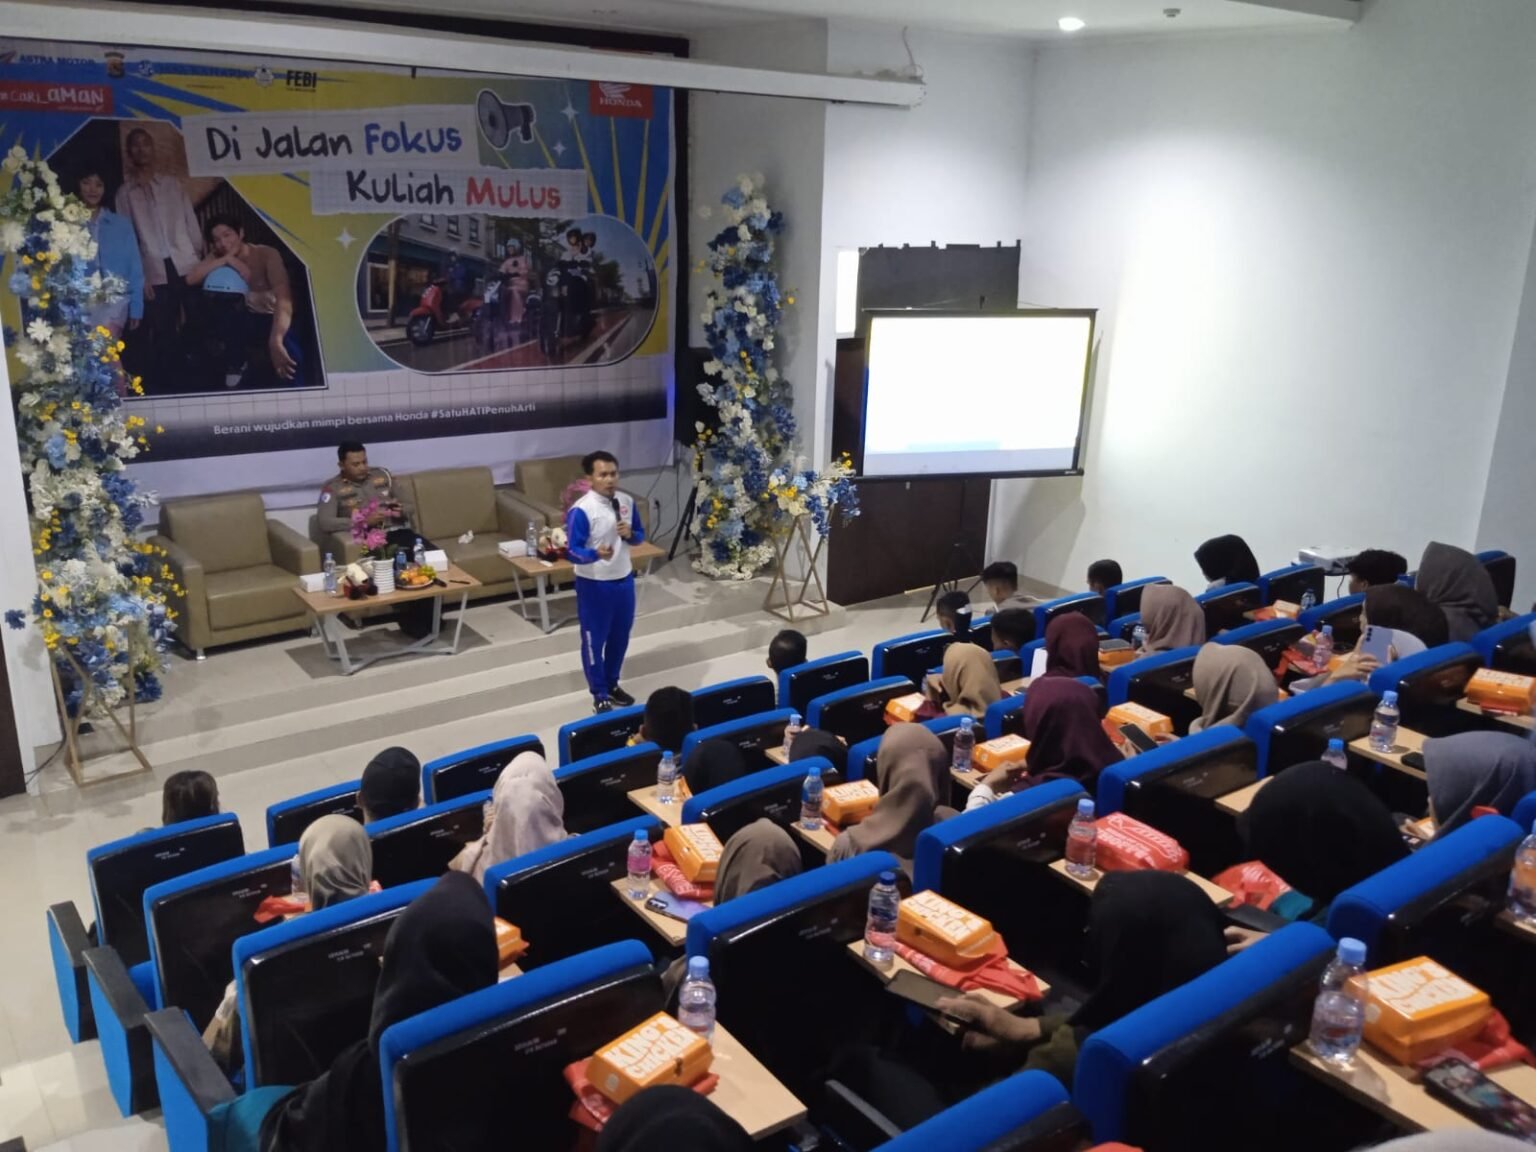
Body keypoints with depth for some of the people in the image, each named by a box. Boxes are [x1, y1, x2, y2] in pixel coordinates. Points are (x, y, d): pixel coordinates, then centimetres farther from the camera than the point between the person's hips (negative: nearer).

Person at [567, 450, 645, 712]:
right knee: (594, 639, 7)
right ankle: (600, 694, 23)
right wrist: (596, 554, -39)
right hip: (594, 584, -6)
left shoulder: (627, 502, -1)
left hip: (624, 580, 6)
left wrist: (630, 534, -13)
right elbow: (572, 551, -20)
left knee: (620, 636, 19)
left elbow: (640, 536, 11)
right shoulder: (581, 510, -20)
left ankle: (612, 684, 38)